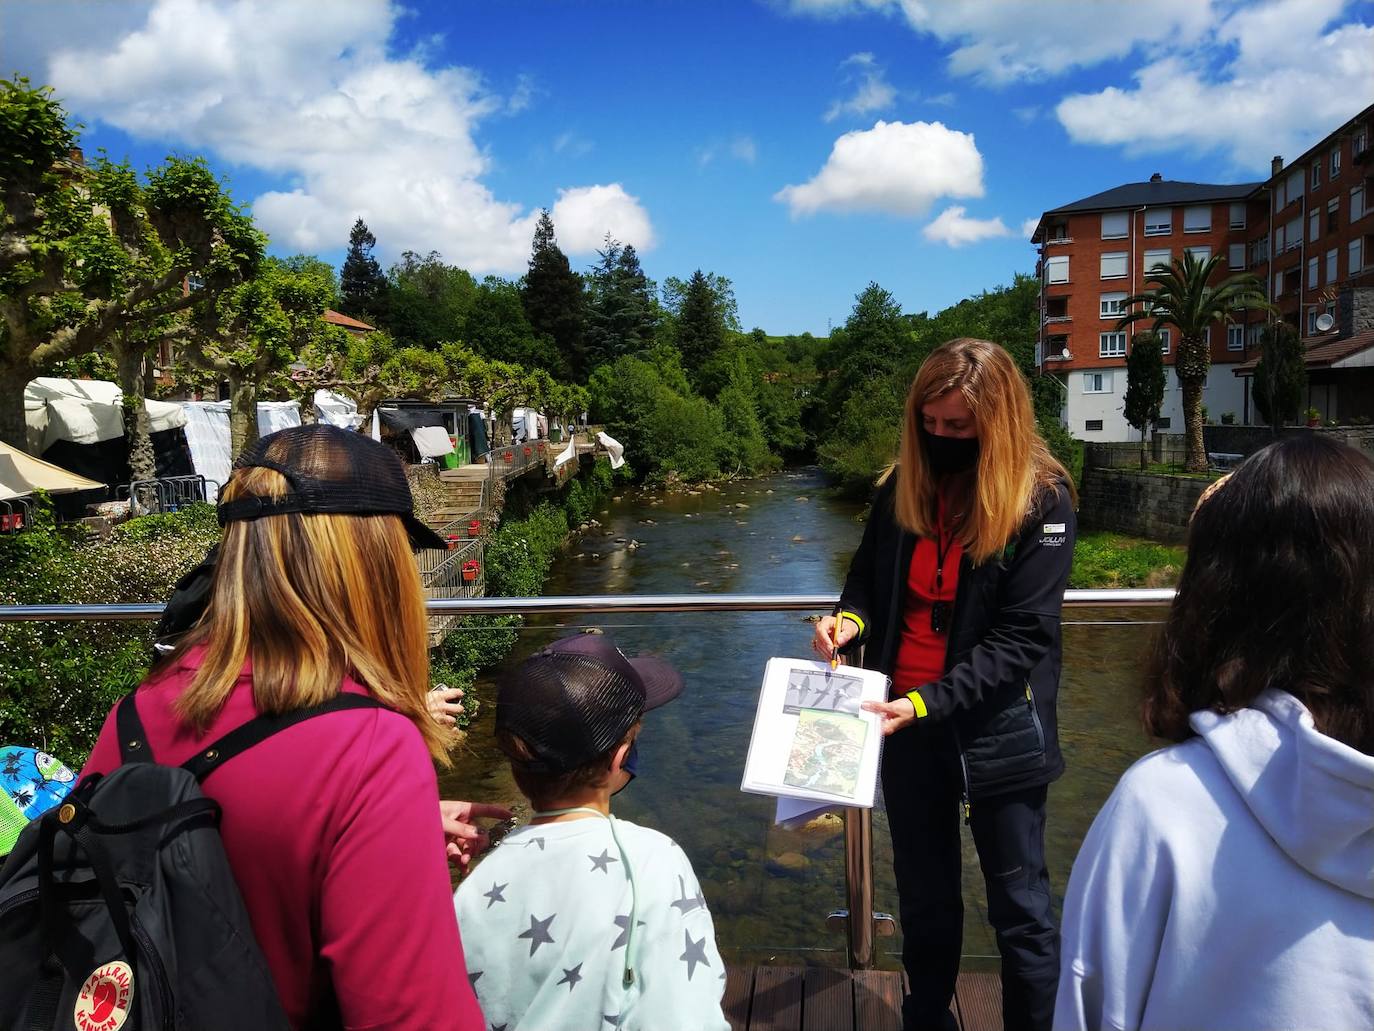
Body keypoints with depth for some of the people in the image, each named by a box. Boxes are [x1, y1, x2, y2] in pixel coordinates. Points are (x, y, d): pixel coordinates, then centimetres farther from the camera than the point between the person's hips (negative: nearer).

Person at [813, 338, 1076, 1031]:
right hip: (904, 720, 4)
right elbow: (868, 579, 10)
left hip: (995, 730, -4)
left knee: (1020, 908, 11)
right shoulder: (902, 484, 0)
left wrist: (928, 702, -25)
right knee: (923, 896, 21)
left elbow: (1022, 635, -17)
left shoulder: (1042, 500, -13)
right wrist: (849, 621, -13)